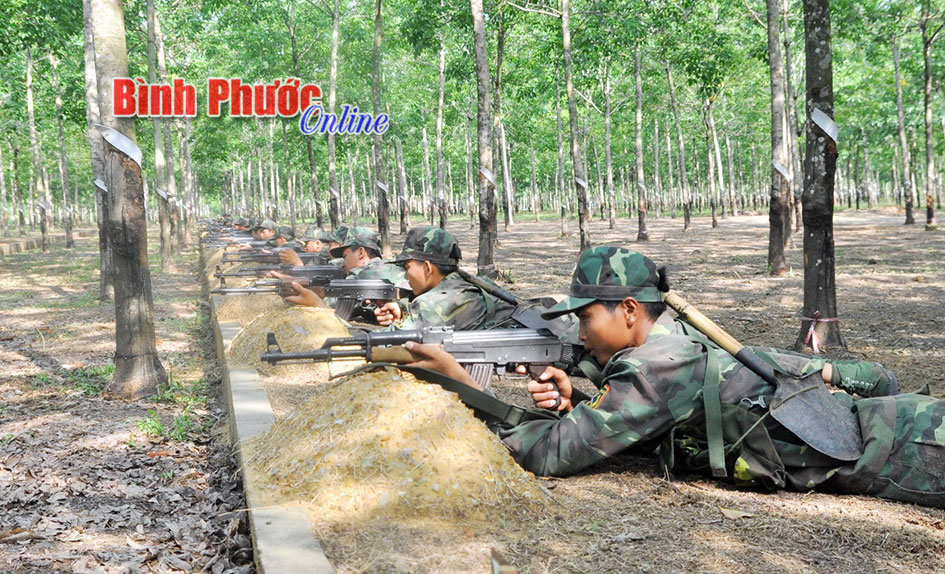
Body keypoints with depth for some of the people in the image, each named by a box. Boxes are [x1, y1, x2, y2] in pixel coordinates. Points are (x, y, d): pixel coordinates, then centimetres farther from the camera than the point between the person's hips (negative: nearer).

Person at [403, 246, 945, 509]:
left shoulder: (657, 366, -23)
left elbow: (556, 454, -22)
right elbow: (623, 429, 14)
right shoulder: (679, 337, 5)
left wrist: (463, 381, -17)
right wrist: (573, 399, -6)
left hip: (874, 444, -7)